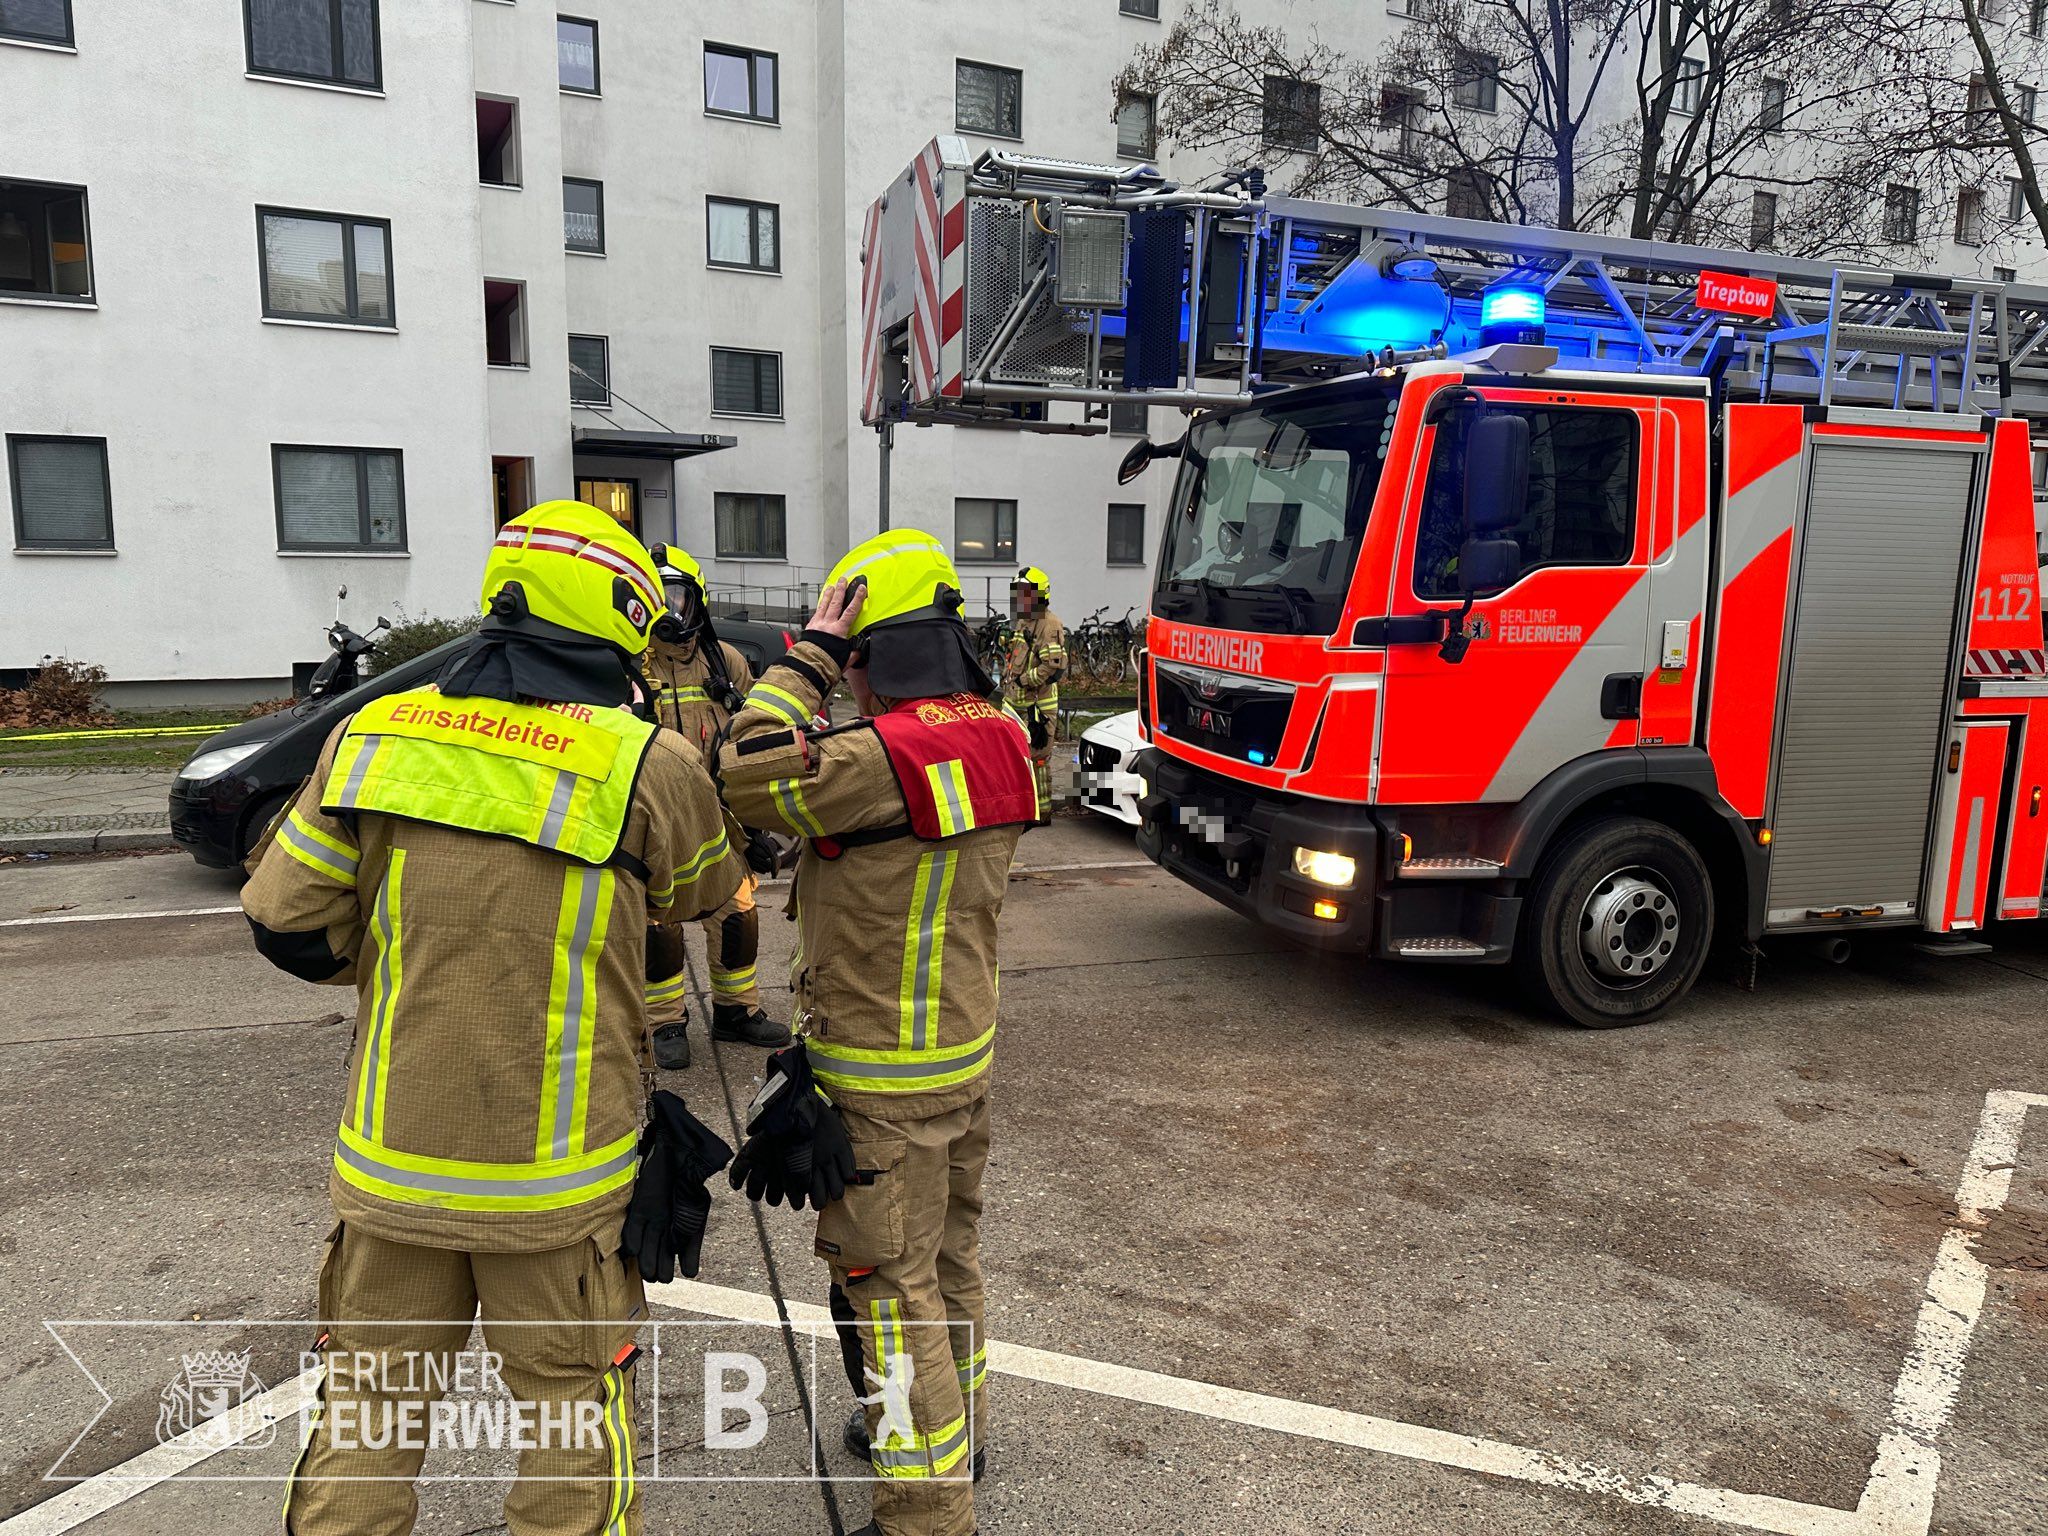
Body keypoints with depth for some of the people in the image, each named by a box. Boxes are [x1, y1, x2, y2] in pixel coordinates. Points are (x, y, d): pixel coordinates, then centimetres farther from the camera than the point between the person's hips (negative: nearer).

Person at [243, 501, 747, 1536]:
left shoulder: (374, 734, -4)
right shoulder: (646, 767, -14)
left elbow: (286, 923, 2)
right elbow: (705, 889, 6)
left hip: (389, 1165, 4)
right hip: (560, 1184, -3)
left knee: (366, 1415, 21)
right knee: (574, 1416, 15)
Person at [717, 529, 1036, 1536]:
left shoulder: (886, 755, -26)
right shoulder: (998, 738, 0)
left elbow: (750, 780, -21)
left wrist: (808, 654, -15)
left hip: (882, 1079, -9)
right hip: (968, 1050, 9)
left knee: (888, 1283, 5)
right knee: (946, 1252, 24)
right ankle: (950, 1427, 45)